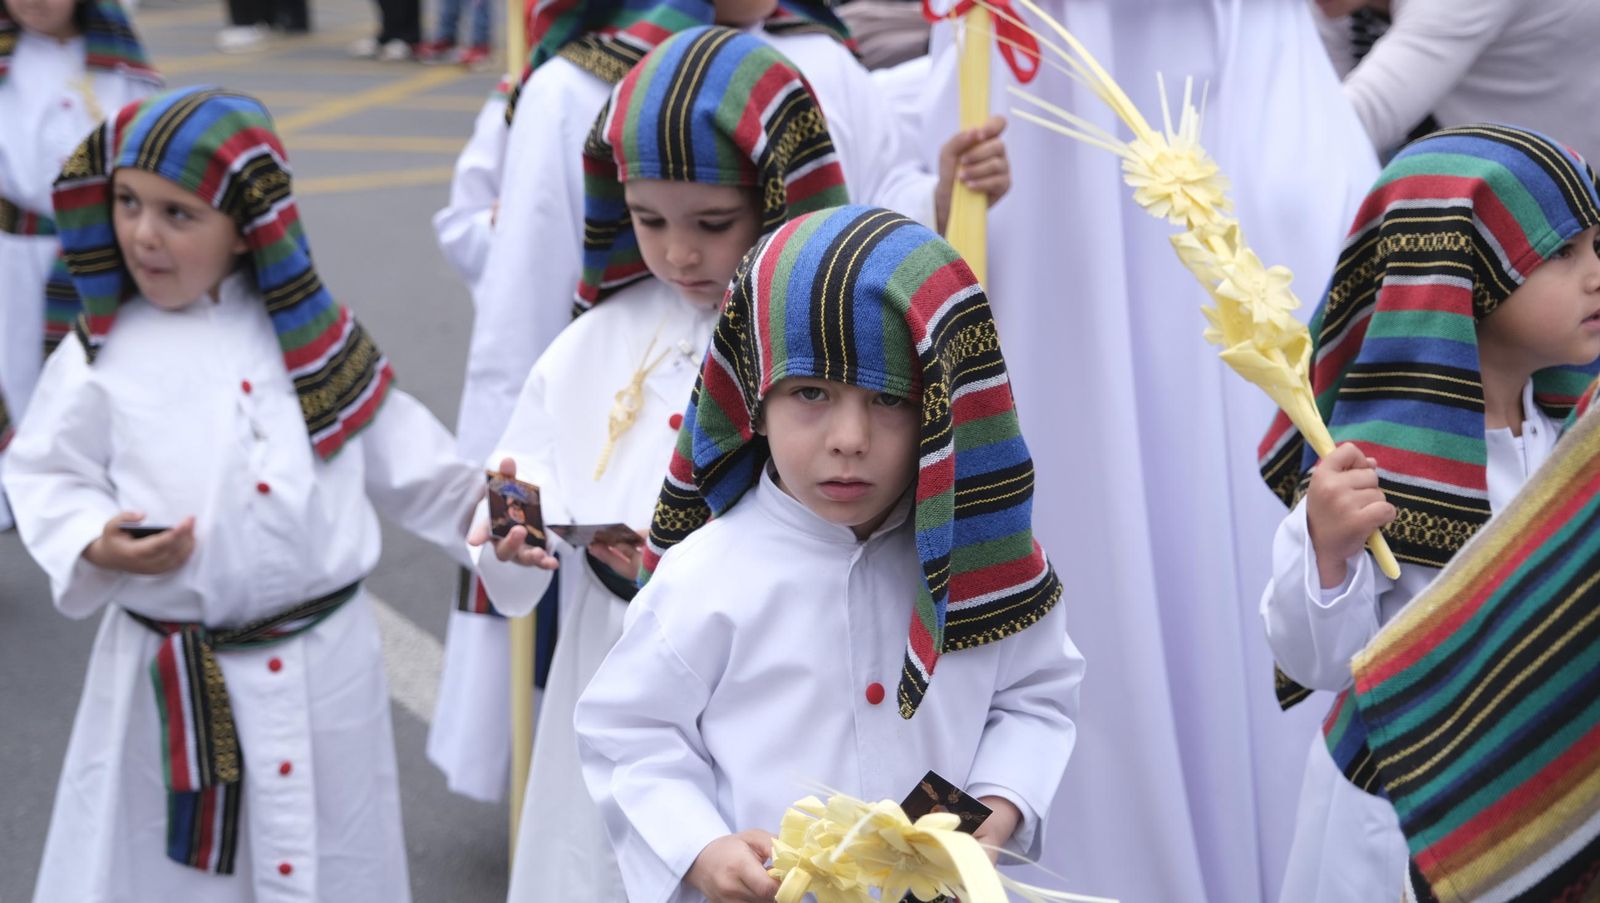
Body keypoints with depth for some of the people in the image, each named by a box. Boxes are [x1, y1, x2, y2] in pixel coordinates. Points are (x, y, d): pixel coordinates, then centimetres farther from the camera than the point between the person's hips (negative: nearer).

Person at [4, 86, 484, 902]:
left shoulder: (310, 335, 0)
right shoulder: (102, 355, -5)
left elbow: (393, 454, 8)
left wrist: (479, 509, 1)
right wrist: (96, 546, -19)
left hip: (324, 667, 2)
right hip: (172, 679, -1)